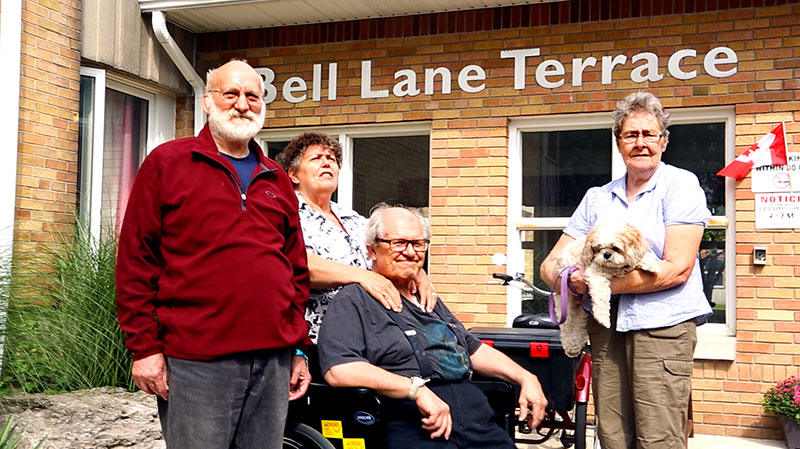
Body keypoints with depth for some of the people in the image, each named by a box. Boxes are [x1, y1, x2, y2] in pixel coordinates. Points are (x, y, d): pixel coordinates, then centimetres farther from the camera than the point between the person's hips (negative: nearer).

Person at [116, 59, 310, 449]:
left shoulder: (276, 180, 17)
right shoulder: (167, 162, 3)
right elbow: (135, 260, -1)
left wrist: (298, 348, 13)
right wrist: (145, 347, -6)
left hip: (273, 359, 5)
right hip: (196, 361, -4)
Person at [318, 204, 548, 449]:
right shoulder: (354, 301, 2)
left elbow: (474, 349, 35)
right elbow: (338, 370, -14)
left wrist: (525, 378, 20)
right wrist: (417, 389, -18)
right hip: (412, 428, -7)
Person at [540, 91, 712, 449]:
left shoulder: (681, 185, 1)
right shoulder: (597, 198, 15)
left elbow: (677, 269, -10)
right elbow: (550, 265, 12)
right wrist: (572, 281, -12)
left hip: (661, 325, -4)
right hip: (605, 326, 5)